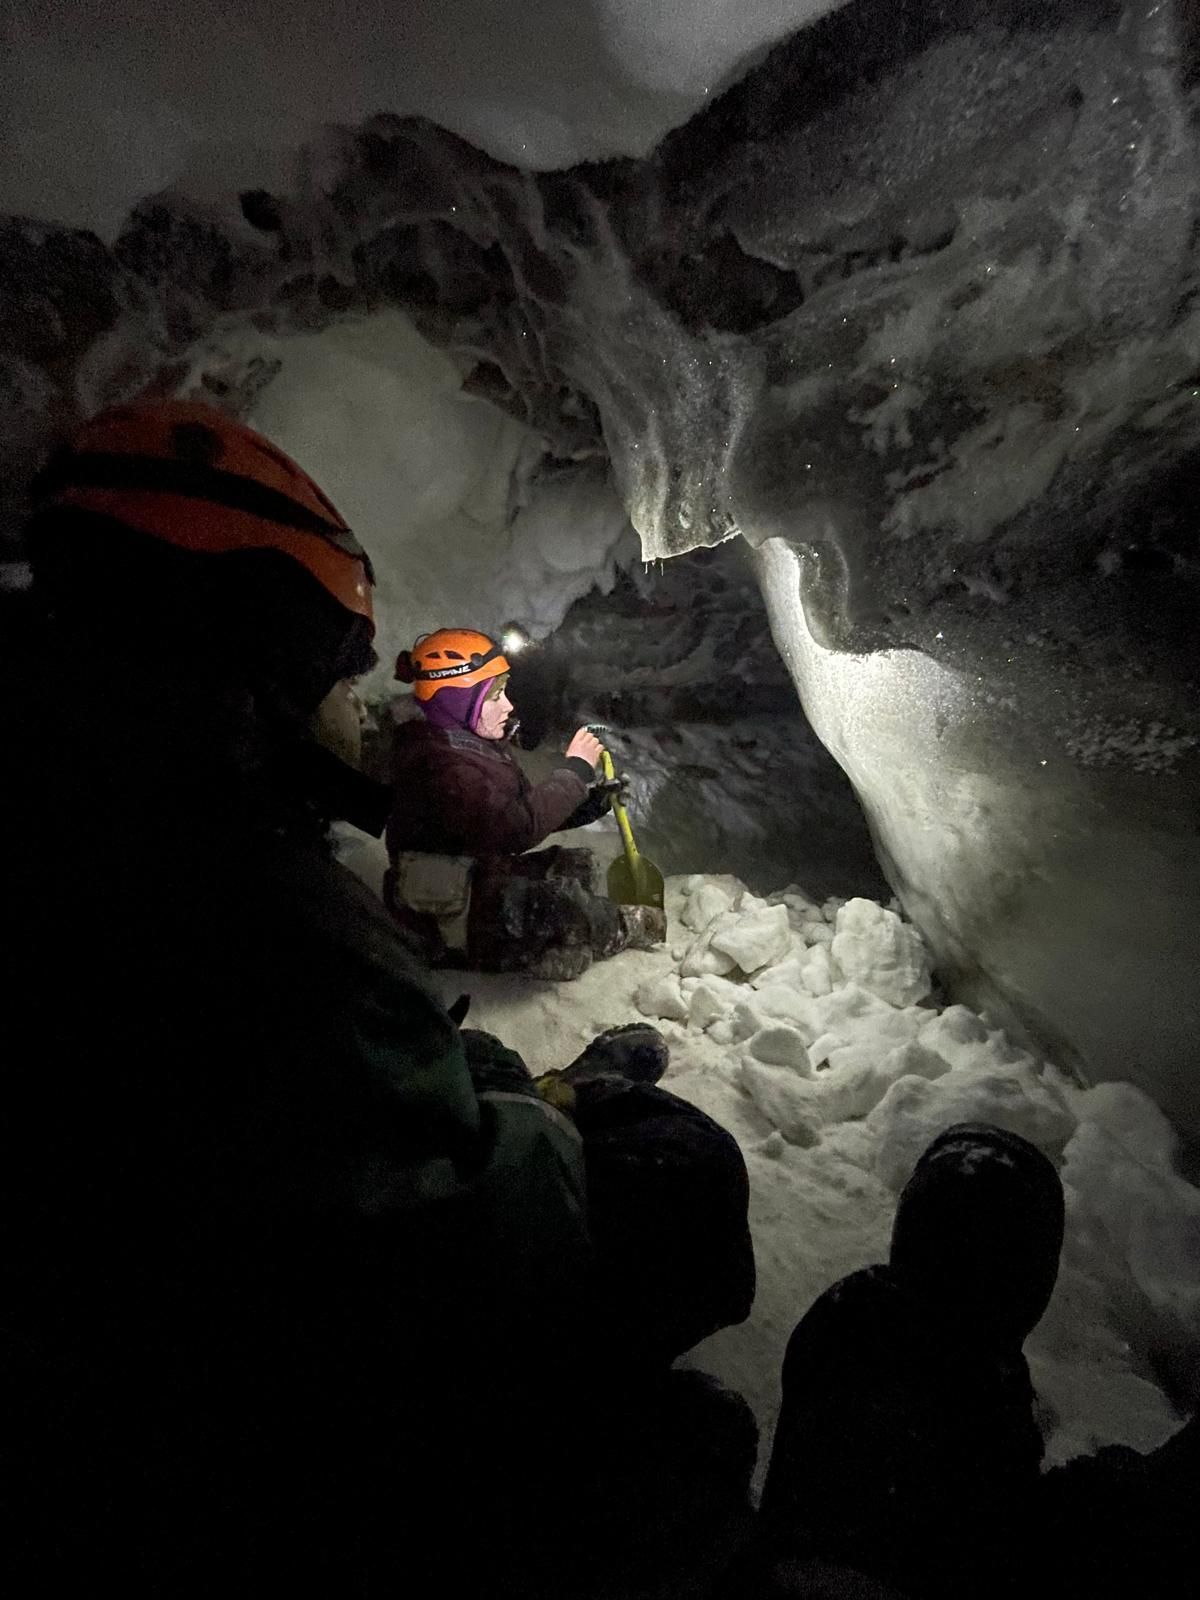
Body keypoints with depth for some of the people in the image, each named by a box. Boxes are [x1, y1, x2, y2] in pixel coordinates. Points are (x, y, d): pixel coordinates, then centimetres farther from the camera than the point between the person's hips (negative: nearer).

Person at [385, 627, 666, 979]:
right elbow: (518, 829, -32)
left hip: (482, 875, 10)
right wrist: (575, 768, -22)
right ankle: (622, 930, 10)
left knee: (577, 867, 7)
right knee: (559, 902, -17)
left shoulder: (478, 744, 6)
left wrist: (592, 802, -4)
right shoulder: (440, 764, -26)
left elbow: (527, 809, 10)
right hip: (448, 918, -10)